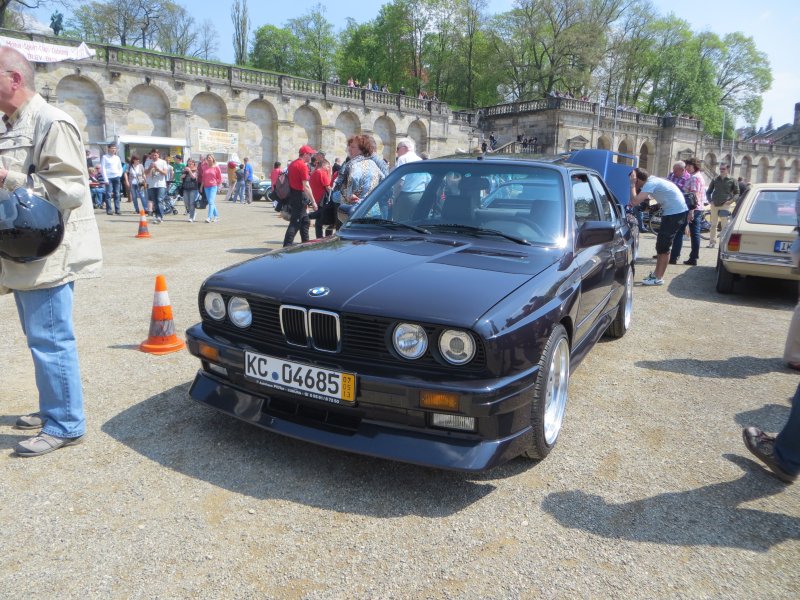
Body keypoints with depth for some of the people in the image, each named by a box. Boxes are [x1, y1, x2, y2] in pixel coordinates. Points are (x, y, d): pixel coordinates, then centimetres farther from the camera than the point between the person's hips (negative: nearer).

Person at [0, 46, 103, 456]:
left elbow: (69, 189, -20)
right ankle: (51, 410, 29)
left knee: (50, 341, -6)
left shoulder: (51, 122, -11)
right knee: (41, 339, 16)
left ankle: (66, 425, 4)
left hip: (48, 256, -10)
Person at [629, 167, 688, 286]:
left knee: (663, 246, -6)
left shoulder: (650, 184, -19)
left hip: (675, 213, -10)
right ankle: (656, 273, 23)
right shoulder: (652, 180, 11)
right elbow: (638, 200, 22)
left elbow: (635, 202, -28)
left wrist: (632, 184, -20)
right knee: (661, 245, 15)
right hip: (673, 212, 10)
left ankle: (658, 278, -1)